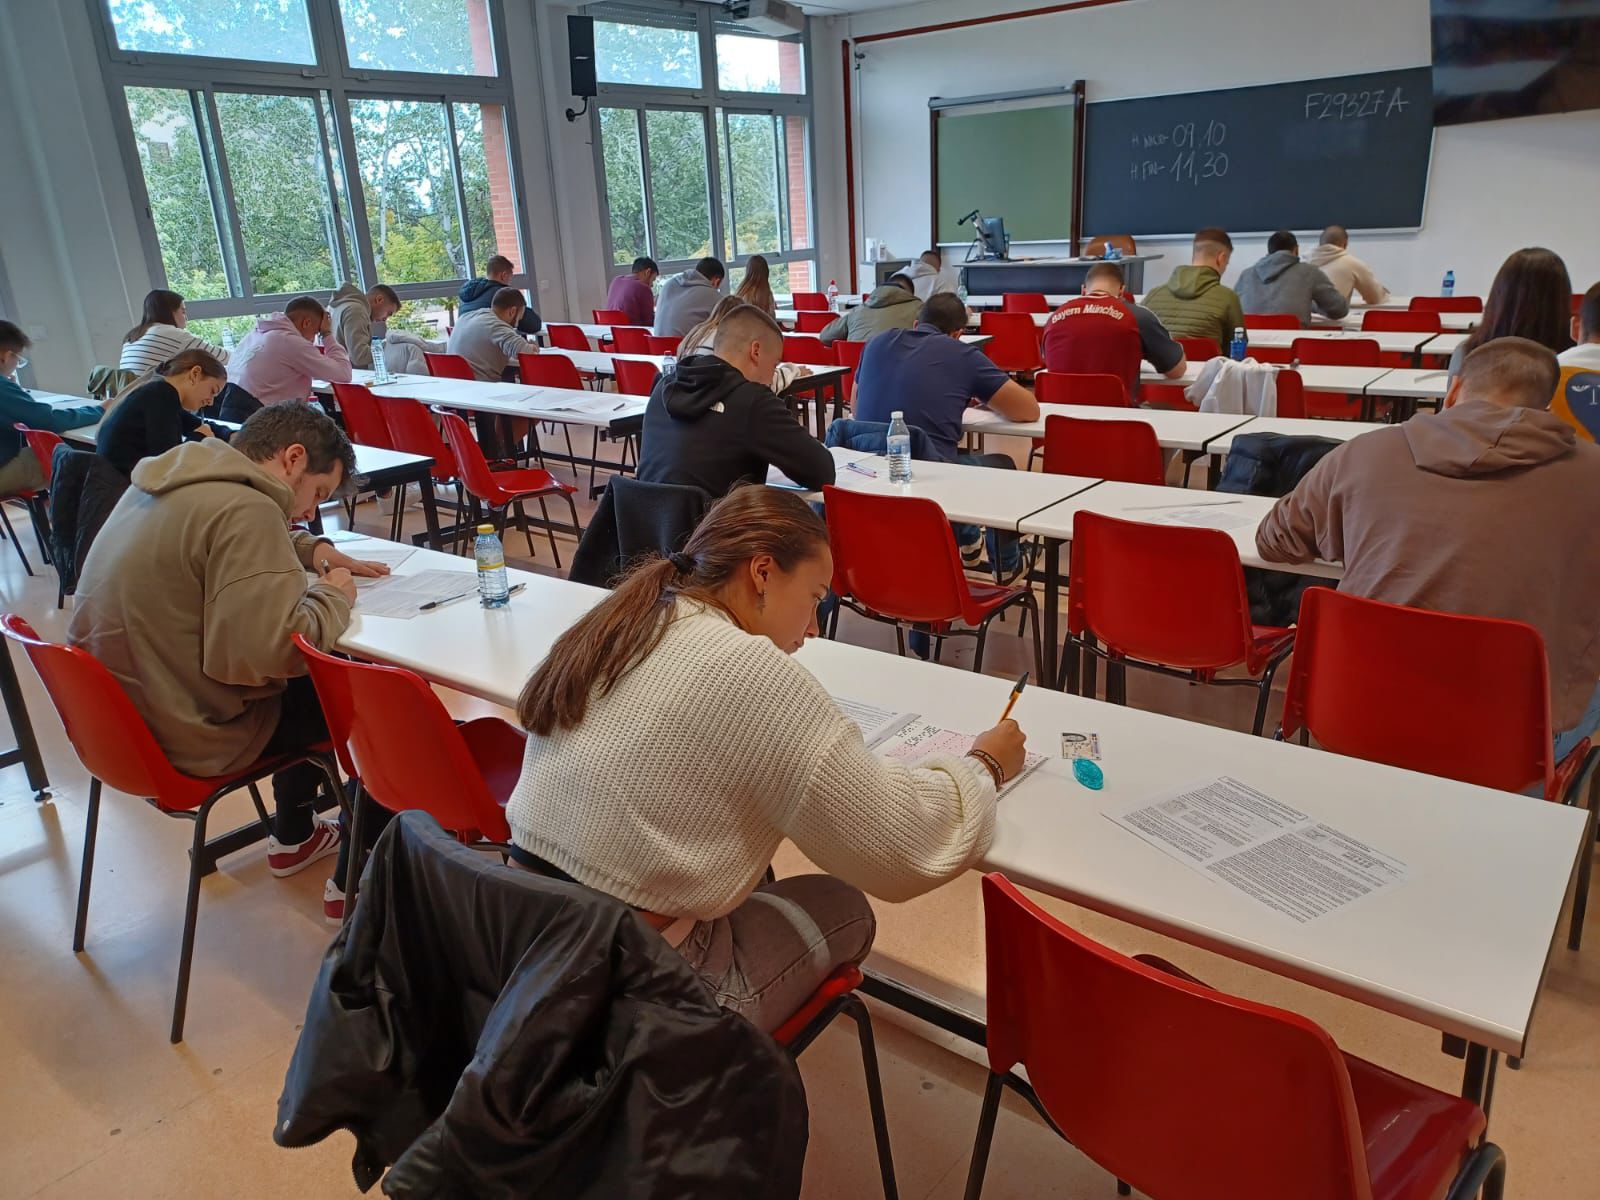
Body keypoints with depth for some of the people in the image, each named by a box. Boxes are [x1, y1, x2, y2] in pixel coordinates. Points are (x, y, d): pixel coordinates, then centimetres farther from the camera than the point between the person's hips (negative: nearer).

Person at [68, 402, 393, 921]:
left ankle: (293, 837, 41)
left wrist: (312, 549, 11)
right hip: (193, 733, -9)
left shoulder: (170, 482, 5)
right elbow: (269, 651, -34)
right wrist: (334, 595, -15)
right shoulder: (244, 508, -25)